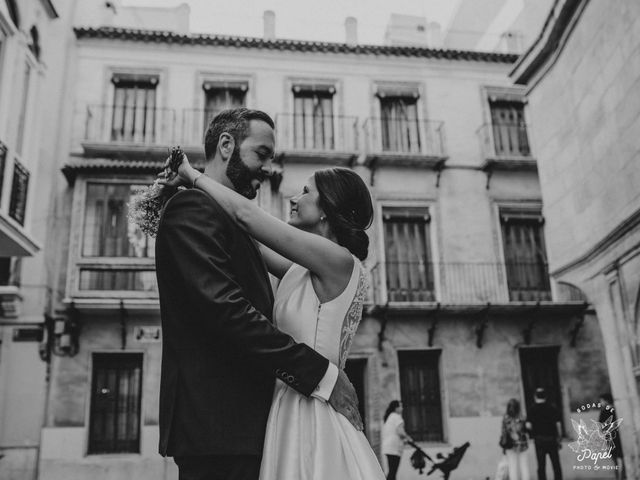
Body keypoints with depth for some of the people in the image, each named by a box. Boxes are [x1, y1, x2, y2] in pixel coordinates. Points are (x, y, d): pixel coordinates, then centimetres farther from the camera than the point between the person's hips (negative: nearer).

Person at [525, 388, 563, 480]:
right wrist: (559, 439, 6)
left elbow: (528, 426, -11)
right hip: (552, 439, 2)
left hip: (539, 440, -2)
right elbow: (558, 424, -1)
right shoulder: (552, 408, 1)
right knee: (556, 464, 10)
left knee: (541, 466, 4)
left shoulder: (532, 409, -5)